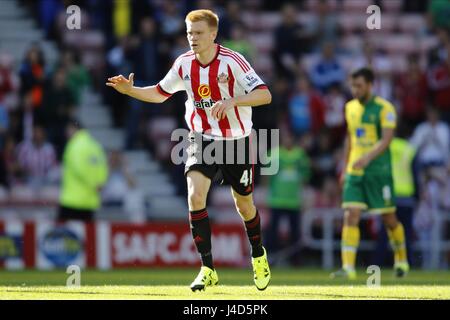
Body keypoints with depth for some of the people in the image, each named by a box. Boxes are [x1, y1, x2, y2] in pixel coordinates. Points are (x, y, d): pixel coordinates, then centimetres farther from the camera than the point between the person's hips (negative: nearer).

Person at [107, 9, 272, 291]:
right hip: (202, 139, 3)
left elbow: (265, 95, -23)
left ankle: (259, 256, 41)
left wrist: (231, 101, -37)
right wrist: (130, 90, -4)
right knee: (196, 195, -20)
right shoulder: (184, 64, -3)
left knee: (244, 204, 11)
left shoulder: (232, 61, -17)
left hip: (236, 141, -2)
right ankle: (208, 270, -16)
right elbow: (160, 93, 13)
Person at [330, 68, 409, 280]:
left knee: (389, 219, 4)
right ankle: (348, 268, -15)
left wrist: (367, 158, -32)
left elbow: (386, 139, -17)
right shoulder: (350, 107, 11)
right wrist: (345, 168, 20)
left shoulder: (384, 108, -7)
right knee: (350, 217, -10)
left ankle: (401, 260, 27)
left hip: (379, 171, -4)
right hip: (355, 172, 4)